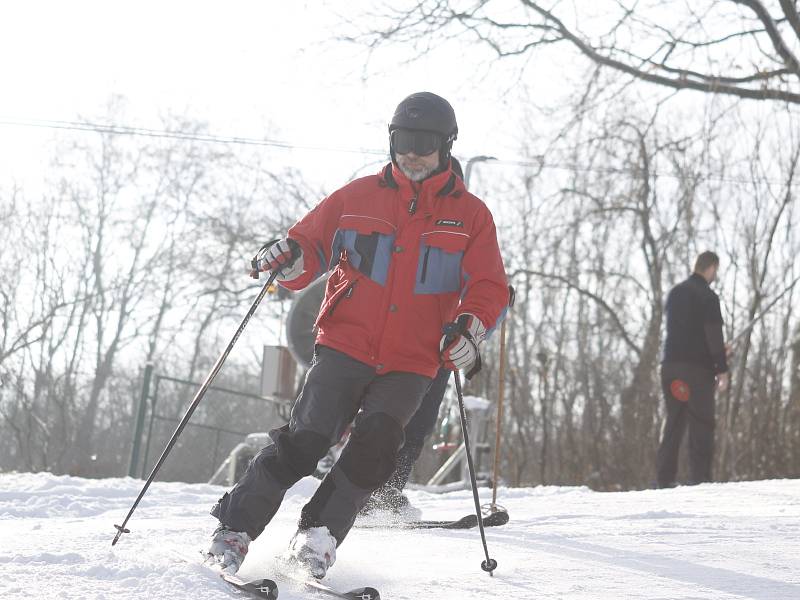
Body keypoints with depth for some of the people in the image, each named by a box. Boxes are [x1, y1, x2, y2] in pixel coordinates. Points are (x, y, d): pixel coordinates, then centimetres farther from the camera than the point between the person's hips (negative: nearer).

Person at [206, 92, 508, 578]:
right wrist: (292, 260, -10)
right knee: (306, 441, -15)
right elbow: (313, 243, 13)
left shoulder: (471, 215, 8)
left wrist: (471, 326, -14)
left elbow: (489, 288, 6)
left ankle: (319, 537, -8)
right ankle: (235, 529, -3)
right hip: (344, 348, 0)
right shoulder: (358, 197, 9)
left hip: (410, 366, 1)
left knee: (376, 443, -21)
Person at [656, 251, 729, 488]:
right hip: (697, 368, -7)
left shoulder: (675, 293, 15)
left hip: (671, 365, 7)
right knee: (701, 424, -3)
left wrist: (716, 351, 25)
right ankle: (700, 479, -8)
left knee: (673, 422, 9)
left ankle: (665, 479, 4)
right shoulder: (707, 296, -9)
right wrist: (722, 369, -10)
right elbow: (714, 335, -14)